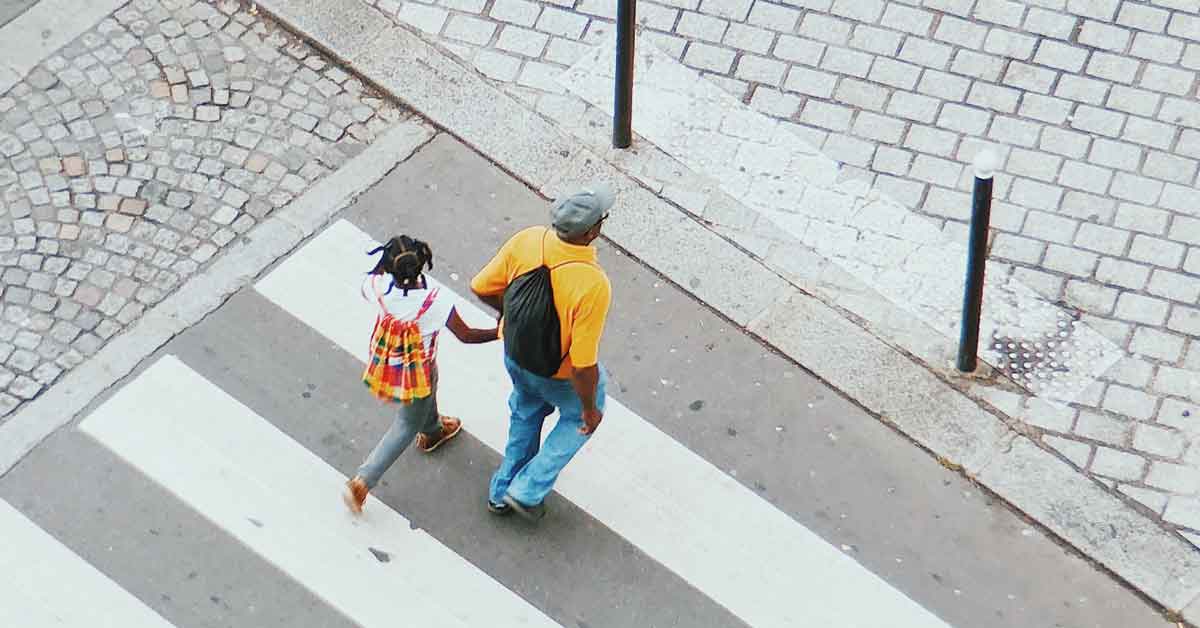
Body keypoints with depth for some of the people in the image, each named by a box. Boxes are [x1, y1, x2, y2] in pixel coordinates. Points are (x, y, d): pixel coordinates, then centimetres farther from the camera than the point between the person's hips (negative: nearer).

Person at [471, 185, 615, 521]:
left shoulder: (526, 241, -25)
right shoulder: (593, 285, -40)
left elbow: (482, 288, -9)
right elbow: (584, 364, -32)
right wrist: (590, 409, -14)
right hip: (561, 374, -5)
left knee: (526, 412, 35)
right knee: (578, 415, 30)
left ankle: (502, 492, 52)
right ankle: (528, 490, 33)